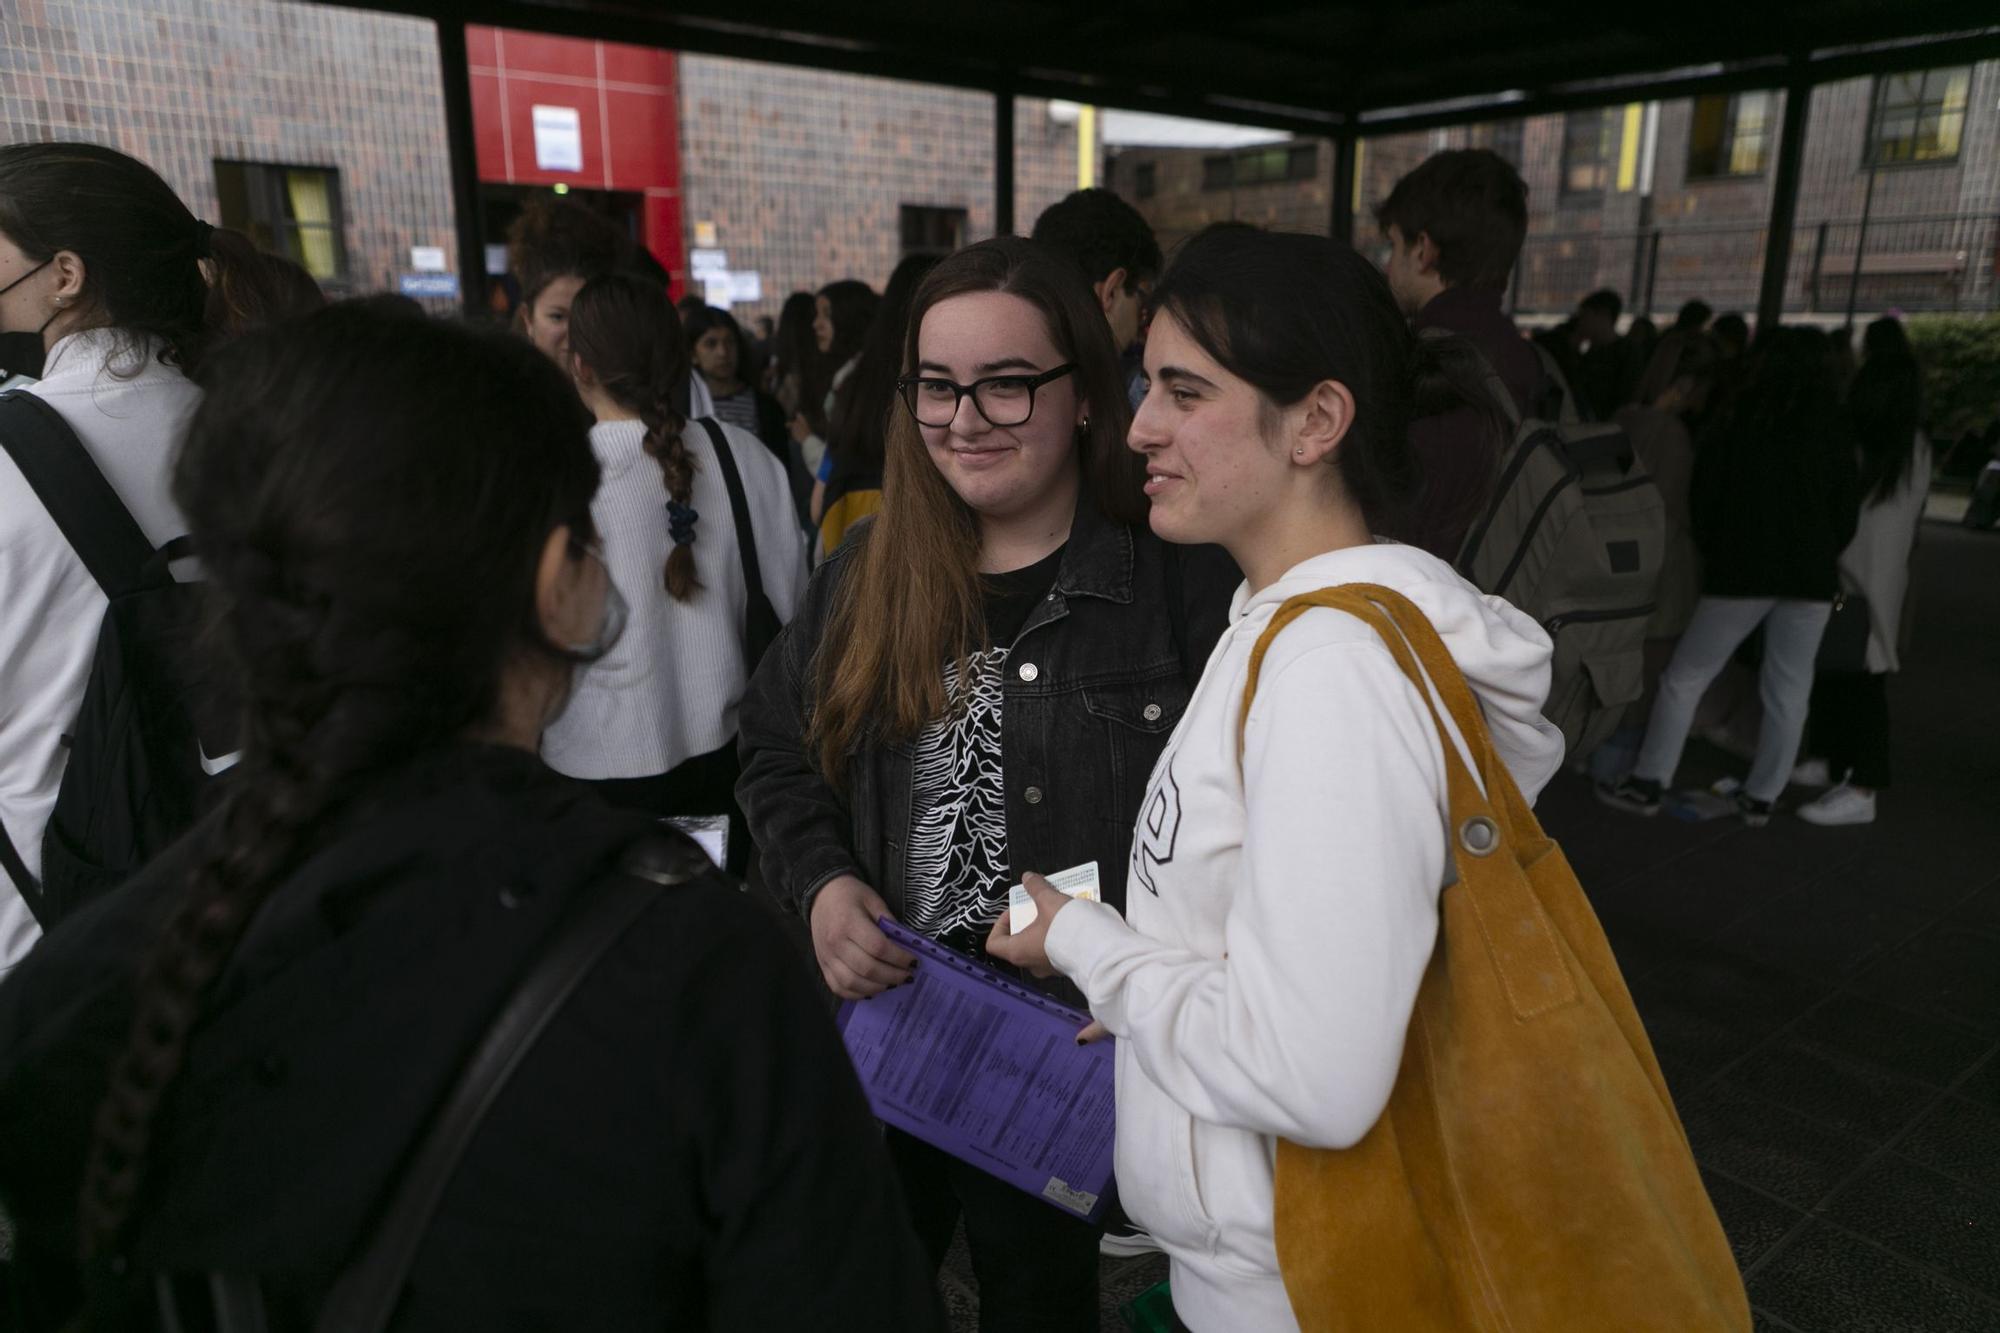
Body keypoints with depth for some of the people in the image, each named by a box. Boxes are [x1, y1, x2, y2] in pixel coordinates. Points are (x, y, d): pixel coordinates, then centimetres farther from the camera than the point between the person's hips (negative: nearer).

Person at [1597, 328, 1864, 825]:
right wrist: (1822, 558, 17)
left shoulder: (1739, 417, 0)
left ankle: (1648, 784, 2)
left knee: (1685, 677, 4)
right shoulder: (1830, 426, 7)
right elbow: (1848, 503, 9)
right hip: (1811, 577, 3)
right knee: (1789, 690, 9)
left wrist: (1712, 550, 14)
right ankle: (1761, 798, 13)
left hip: (1741, 570, -3)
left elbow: (1703, 492, 2)